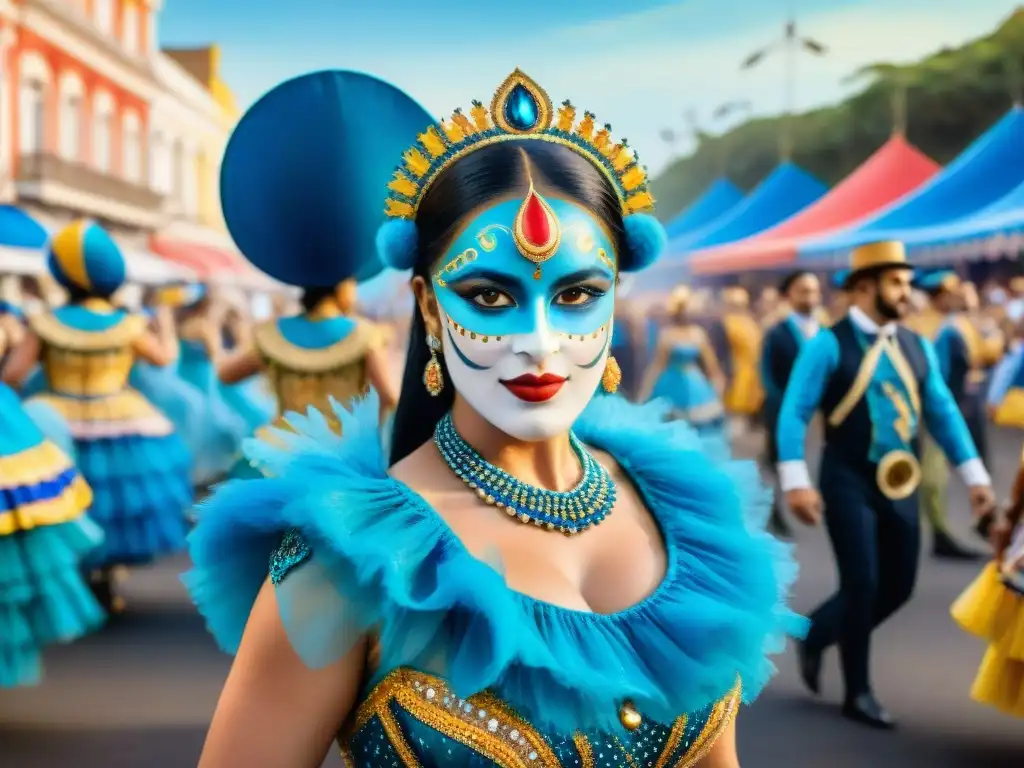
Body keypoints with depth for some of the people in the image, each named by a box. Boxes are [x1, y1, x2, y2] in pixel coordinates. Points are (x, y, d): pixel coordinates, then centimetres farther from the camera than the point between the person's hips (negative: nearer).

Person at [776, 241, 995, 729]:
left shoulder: (917, 348, 8)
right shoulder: (829, 345, -9)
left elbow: (943, 413, 11)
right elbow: (794, 413, -12)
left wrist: (974, 475, 5)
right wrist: (796, 481, -20)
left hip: (901, 483, 6)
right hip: (848, 481, -6)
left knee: (898, 587, 9)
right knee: (862, 585, -4)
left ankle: (816, 634, 32)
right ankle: (858, 694, 13)